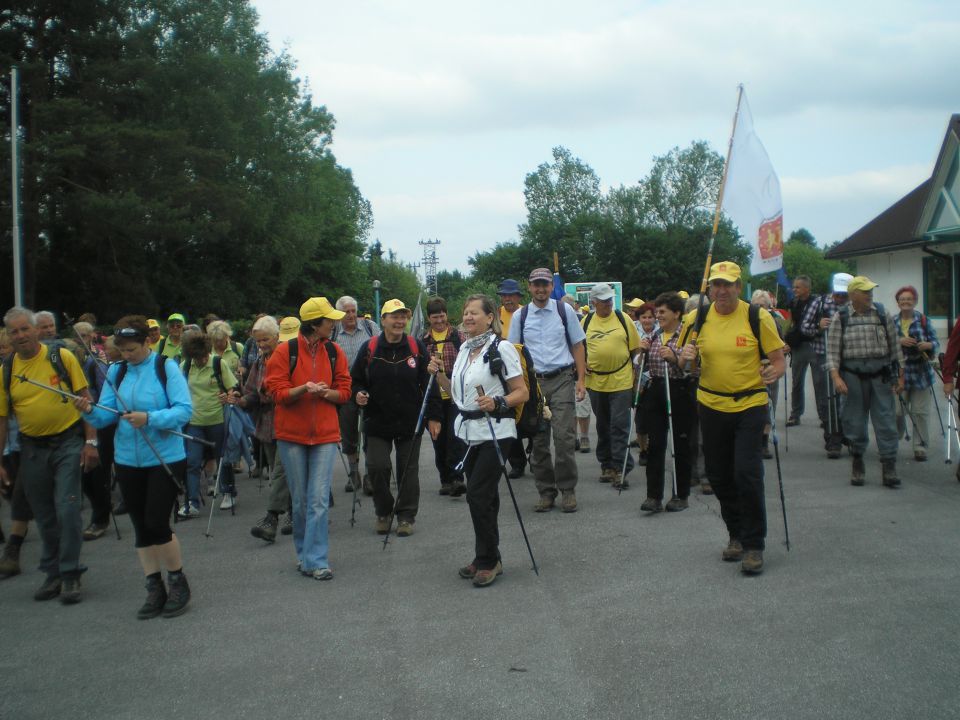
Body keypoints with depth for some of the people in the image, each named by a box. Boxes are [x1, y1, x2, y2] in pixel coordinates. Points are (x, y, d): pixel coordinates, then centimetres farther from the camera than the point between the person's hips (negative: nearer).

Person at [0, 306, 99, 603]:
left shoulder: (62, 357, -6)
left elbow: (85, 399, -2)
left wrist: (90, 442, -8)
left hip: (68, 443, -3)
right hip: (32, 450, 3)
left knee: (67, 509, -8)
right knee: (45, 516, 11)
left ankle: (70, 576, 3)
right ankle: (53, 574, 24)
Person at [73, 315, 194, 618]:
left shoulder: (166, 367, -8)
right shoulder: (116, 372, 5)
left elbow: (184, 410, -16)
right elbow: (106, 415, -1)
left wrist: (149, 418, -29)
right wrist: (89, 410, -22)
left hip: (166, 458, -5)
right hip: (128, 461, 5)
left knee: (157, 523, -7)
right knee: (141, 527, 10)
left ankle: (178, 583, 14)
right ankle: (155, 589, 23)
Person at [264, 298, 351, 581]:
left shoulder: (334, 352, 3)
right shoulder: (285, 352, -5)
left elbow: (344, 391, 6)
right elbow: (278, 392, -6)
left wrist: (326, 392, -14)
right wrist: (303, 389, -24)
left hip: (325, 433, 1)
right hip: (292, 434, -1)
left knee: (319, 500, -7)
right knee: (300, 499, 8)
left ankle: (315, 560, -3)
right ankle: (305, 552, 25)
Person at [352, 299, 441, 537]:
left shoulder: (416, 347, -1)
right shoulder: (369, 348, -1)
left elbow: (429, 384, 2)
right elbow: (356, 380, 8)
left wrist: (433, 416, -1)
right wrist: (358, 394, -14)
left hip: (410, 422, 0)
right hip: (377, 421, 0)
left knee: (408, 470, 6)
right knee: (377, 467, -3)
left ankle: (406, 515, 20)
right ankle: (383, 512, 18)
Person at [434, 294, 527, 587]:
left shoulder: (501, 349, -10)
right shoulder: (464, 349, 12)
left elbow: (523, 392, -11)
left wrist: (497, 403, -27)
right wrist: (439, 376, 3)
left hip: (495, 432, -7)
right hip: (468, 431, 7)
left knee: (478, 494, -10)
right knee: (483, 496, 12)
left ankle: (488, 561, 3)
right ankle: (486, 558, 21)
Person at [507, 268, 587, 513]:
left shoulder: (564, 310, 5)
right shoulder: (520, 316, 7)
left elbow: (577, 346, 7)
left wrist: (581, 380, 0)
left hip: (562, 379, -2)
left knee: (563, 436, -8)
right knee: (538, 441, 6)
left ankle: (567, 490, 4)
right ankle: (545, 491, 16)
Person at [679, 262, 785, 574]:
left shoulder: (758, 317, -8)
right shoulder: (696, 318, 0)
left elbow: (778, 360, -4)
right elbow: (687, 359, 12)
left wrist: (774, 372, -26)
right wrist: (686, 356, -12)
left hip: (750, 405, -4)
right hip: (711, 405, 4)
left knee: (747, 474, -11)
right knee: (719, 476, 11)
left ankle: (754, 545, 4)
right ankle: (736, 535, 31)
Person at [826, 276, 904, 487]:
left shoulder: (882, 314, 6)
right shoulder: (841, 317, 1)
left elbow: (894, 345, 9)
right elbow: (832, 351, -2)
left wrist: (900, 376, 7)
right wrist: (836, 377, -13)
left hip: (880, 374, 1)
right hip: (853, 375, -1)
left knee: (886, 420, -2)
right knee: (855, 421, 6)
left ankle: (889, 468, 1)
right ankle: (857, 464, 21)